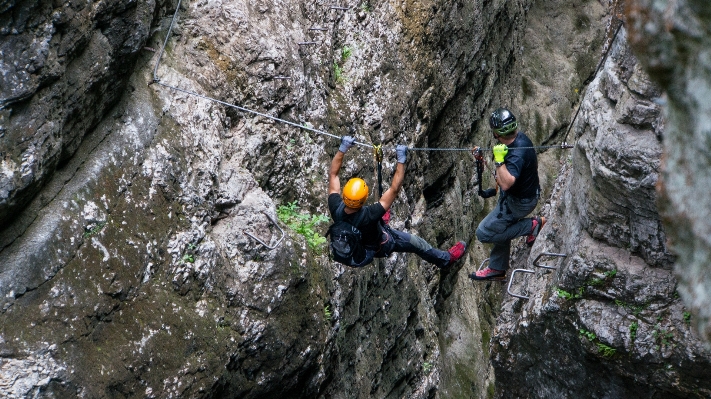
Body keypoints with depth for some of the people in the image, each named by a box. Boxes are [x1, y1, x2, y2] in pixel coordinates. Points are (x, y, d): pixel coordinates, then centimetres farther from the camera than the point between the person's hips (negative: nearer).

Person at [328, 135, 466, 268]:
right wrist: (401, 160, -37)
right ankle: (445, 259, 40)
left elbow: (333, 174, -22)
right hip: (378, 247, -4)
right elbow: (394, 189, -42)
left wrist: (342, 148, -21)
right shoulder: (368, 215, -47)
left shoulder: (336, 209, -34)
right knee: (416, 243, 15)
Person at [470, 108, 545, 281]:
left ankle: (530, 226, 1)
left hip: (518, 202, -10)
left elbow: (506, 184, -45)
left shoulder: (517, 154, -35)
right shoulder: (521, 137, -7)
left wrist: (499, 160, -40)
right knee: (500, 227, 23)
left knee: (484, 233, -1)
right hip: (527, 190, 10)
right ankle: (497, 269, 37)